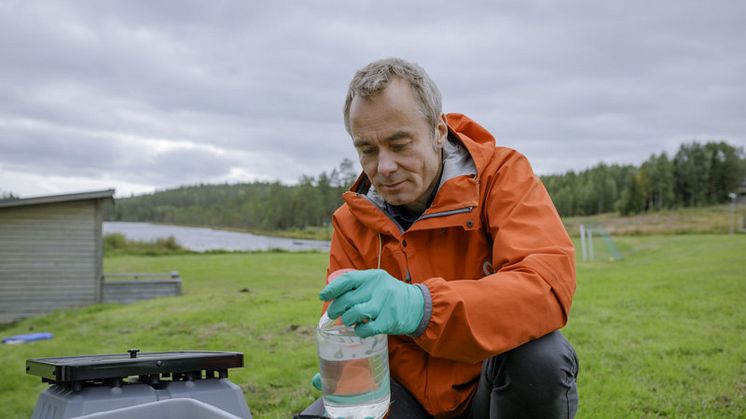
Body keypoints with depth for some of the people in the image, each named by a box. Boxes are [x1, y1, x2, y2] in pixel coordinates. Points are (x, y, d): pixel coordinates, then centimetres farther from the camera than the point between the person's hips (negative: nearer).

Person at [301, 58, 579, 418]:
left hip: (493, 383, -2)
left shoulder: (501, 175, -14)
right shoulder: (351, 223, -2)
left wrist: (423, 305, -47)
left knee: (543, 356, -35)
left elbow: (550, 284, -31)